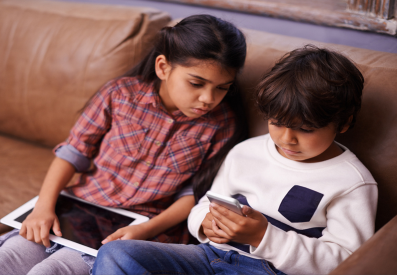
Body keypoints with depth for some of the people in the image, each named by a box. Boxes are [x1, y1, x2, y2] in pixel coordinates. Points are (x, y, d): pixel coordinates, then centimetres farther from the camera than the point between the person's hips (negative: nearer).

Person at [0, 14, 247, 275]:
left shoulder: (222, 124, -4)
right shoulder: (122, 94, -1)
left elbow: (196, 193, -1)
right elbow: (74, 151, 4)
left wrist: (147, 229, -16)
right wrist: (44, 207, -8)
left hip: (147, 231, -2)